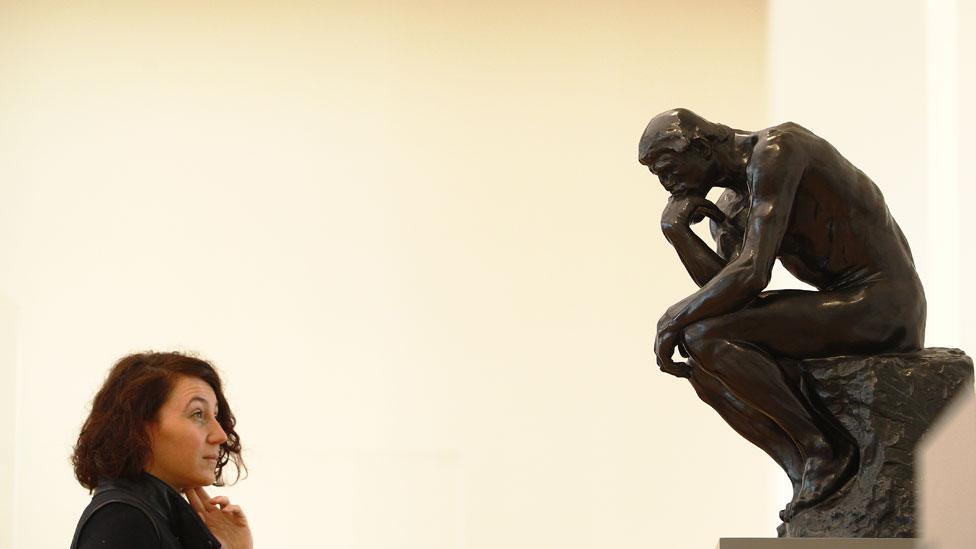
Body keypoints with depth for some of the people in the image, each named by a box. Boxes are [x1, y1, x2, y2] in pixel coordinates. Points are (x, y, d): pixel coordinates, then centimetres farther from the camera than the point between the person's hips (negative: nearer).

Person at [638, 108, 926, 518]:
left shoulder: (775, 151, -15)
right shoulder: (728, 210, 16)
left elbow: (752, 274, -23)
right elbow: (726, 291, 4)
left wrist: (674, 318, -12)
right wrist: (676, 231, -4)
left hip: (877, 307, -10)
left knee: (703, 337, -19)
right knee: (705, 369, 7)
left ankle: (820, 448, -11)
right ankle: (807, 477, -5)